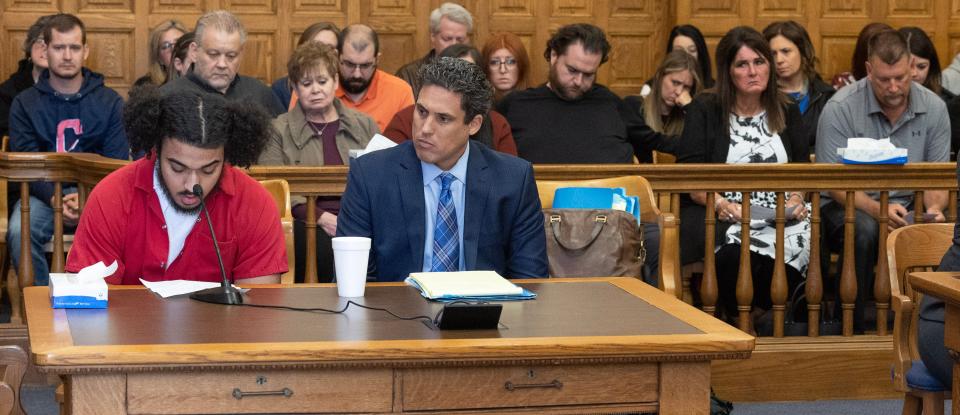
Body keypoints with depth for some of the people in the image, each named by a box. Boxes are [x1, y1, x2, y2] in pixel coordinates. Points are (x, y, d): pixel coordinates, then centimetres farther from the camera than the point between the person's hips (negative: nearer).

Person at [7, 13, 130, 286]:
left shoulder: (111, 102, 9)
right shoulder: (24, 104, 9)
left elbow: (117, 163, 3)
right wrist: (54, 199, -19)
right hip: (43, 194, 1)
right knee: (19, 231, -32)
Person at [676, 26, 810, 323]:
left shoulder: (787, 112, 20)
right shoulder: (704, 110, 8)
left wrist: (796, 198, -5)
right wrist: (723, 205, -18)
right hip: (722, 216, -3)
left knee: (803, 237, -34)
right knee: (737, 248, -40)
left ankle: (760, 316, -18)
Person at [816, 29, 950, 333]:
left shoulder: (933, 108, 2)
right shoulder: (840, 108, -10)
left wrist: (934, 208, -17)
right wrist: (877, 209, -29)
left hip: (906, 207, 3)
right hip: (849, 206, -3)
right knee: (864, 230, -37)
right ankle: (850, 327, -22)